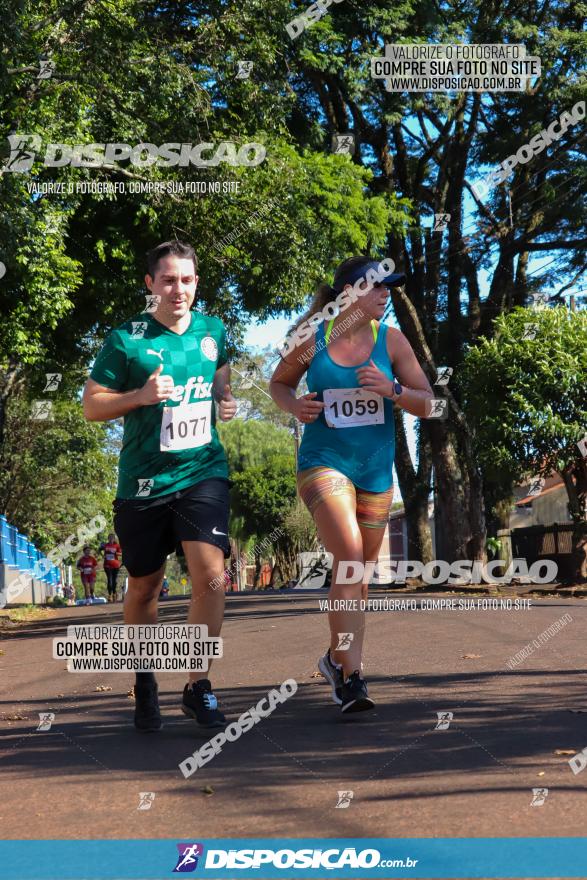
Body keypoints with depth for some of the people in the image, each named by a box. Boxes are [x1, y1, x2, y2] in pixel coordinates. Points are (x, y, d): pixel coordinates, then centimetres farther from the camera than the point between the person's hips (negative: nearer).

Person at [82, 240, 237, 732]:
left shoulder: (214, 331, 5)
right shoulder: (126, 340, -6)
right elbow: (92, 405, -2)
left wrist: (225, 397, 3)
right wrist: (142, 395, -18)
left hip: (204, 473, 1)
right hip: (144, 482, -1)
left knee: (209, 573, -17)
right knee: (144, 589, 11)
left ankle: (198, 687, -3)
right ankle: (145, 684, 34)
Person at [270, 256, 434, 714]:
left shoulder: (391, 340, 0)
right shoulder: (311, 341, -4)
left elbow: (427, 403, 1)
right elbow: (279, 383, 14)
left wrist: (391, 389, -18)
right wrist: (294, 405, -8)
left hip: (376, 469, 4)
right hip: (323, 463, -3)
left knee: (360, 569, 13)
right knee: (349, 555, -23)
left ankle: (338, 658, 36)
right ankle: (350, 673, -19)